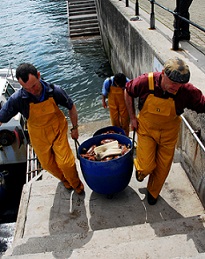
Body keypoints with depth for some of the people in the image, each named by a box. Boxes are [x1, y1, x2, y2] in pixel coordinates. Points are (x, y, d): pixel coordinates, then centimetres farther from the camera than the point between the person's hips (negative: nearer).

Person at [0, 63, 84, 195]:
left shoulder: (55, 91, -25)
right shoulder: (17, 99, -27)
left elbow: (72, 107, -7)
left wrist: (75, 128, 0)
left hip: (58, 130, -1)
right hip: (39, 136, 2)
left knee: (65, 162, -1)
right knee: (48, 164, 16)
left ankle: (76, 184, 31)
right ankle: (64, 179, 49)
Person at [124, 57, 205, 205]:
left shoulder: (187, 91, -28)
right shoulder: (145, 82, -27)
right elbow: (128, 92, -7)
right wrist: (132, 117, -4)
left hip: (168, 133, 1)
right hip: (146, 129, -1)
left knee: (162, 168, 14)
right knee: (146, 166, -8)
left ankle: (153, 192, 45)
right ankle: (140, 168, 33)